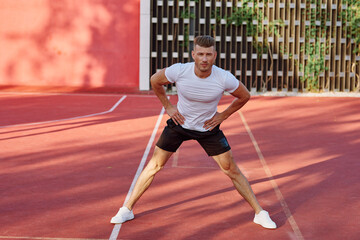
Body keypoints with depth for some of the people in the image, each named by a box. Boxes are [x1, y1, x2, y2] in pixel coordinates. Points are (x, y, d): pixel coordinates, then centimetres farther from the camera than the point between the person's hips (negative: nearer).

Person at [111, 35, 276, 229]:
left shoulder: (224, 78, -25)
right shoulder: (178, 71, -25)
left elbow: (244, 96, -3)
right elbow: (155, 80, -2)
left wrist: (223, 115, -6)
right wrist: (167, 106, -3)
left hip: (208, 127, 0)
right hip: (179, 124, 0)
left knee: (232, 171, 0)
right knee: (154, 166, 0)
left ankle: (259, 213, 13)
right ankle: (127, 209, 14)